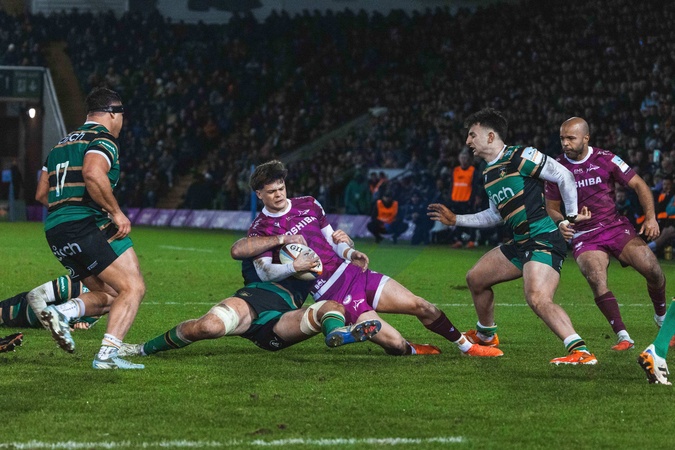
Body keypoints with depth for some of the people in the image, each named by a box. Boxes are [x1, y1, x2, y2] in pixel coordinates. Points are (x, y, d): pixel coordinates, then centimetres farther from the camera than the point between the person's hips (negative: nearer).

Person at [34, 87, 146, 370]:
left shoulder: (62, 144, 23)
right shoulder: (103, 139, -3)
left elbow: (41, 194, 26)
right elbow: (93, 175, -24)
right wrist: (116, 213, -17)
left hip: (55, 232, 9)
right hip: (89, 225, -9)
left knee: (109, 293, 17)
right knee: (133, 288, -8)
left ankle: (59, 314, -7)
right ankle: (107, 354, -23)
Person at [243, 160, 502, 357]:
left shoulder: (308, 205, 10)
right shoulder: (260, 231, -6)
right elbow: (264, 271, -19)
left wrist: (351, 253, -3)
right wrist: (294, 266, -37)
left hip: (350, 271, 6)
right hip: (332, 295, -6)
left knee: (419, 306, -1)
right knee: (393, 343, -19)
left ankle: (468, 346, 17)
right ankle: (413, 351, 16)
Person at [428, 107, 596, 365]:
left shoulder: (519, 157, -11)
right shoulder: (489, 173, 17)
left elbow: (564, 176, -11)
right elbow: (495, 215, 30)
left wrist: (572, 214, -8)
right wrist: (456, 220, 30)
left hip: (544, 238, -10)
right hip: (521, 244, 10)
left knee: (538, 299, -29)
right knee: (475, 278, 20)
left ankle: (580, 351, -33)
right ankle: (486, 336, 42)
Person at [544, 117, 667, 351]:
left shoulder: (605, 159, -3)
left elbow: (639, 185, 2)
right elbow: (551, 207, 10)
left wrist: (650, 217, -10)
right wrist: (561, 223, -12)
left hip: (616, 226, 0)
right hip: (584, 237, 0)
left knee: (653, 270, -15)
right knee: (596, 279, -27)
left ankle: (662, 316, 15)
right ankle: (623, 337, -22)